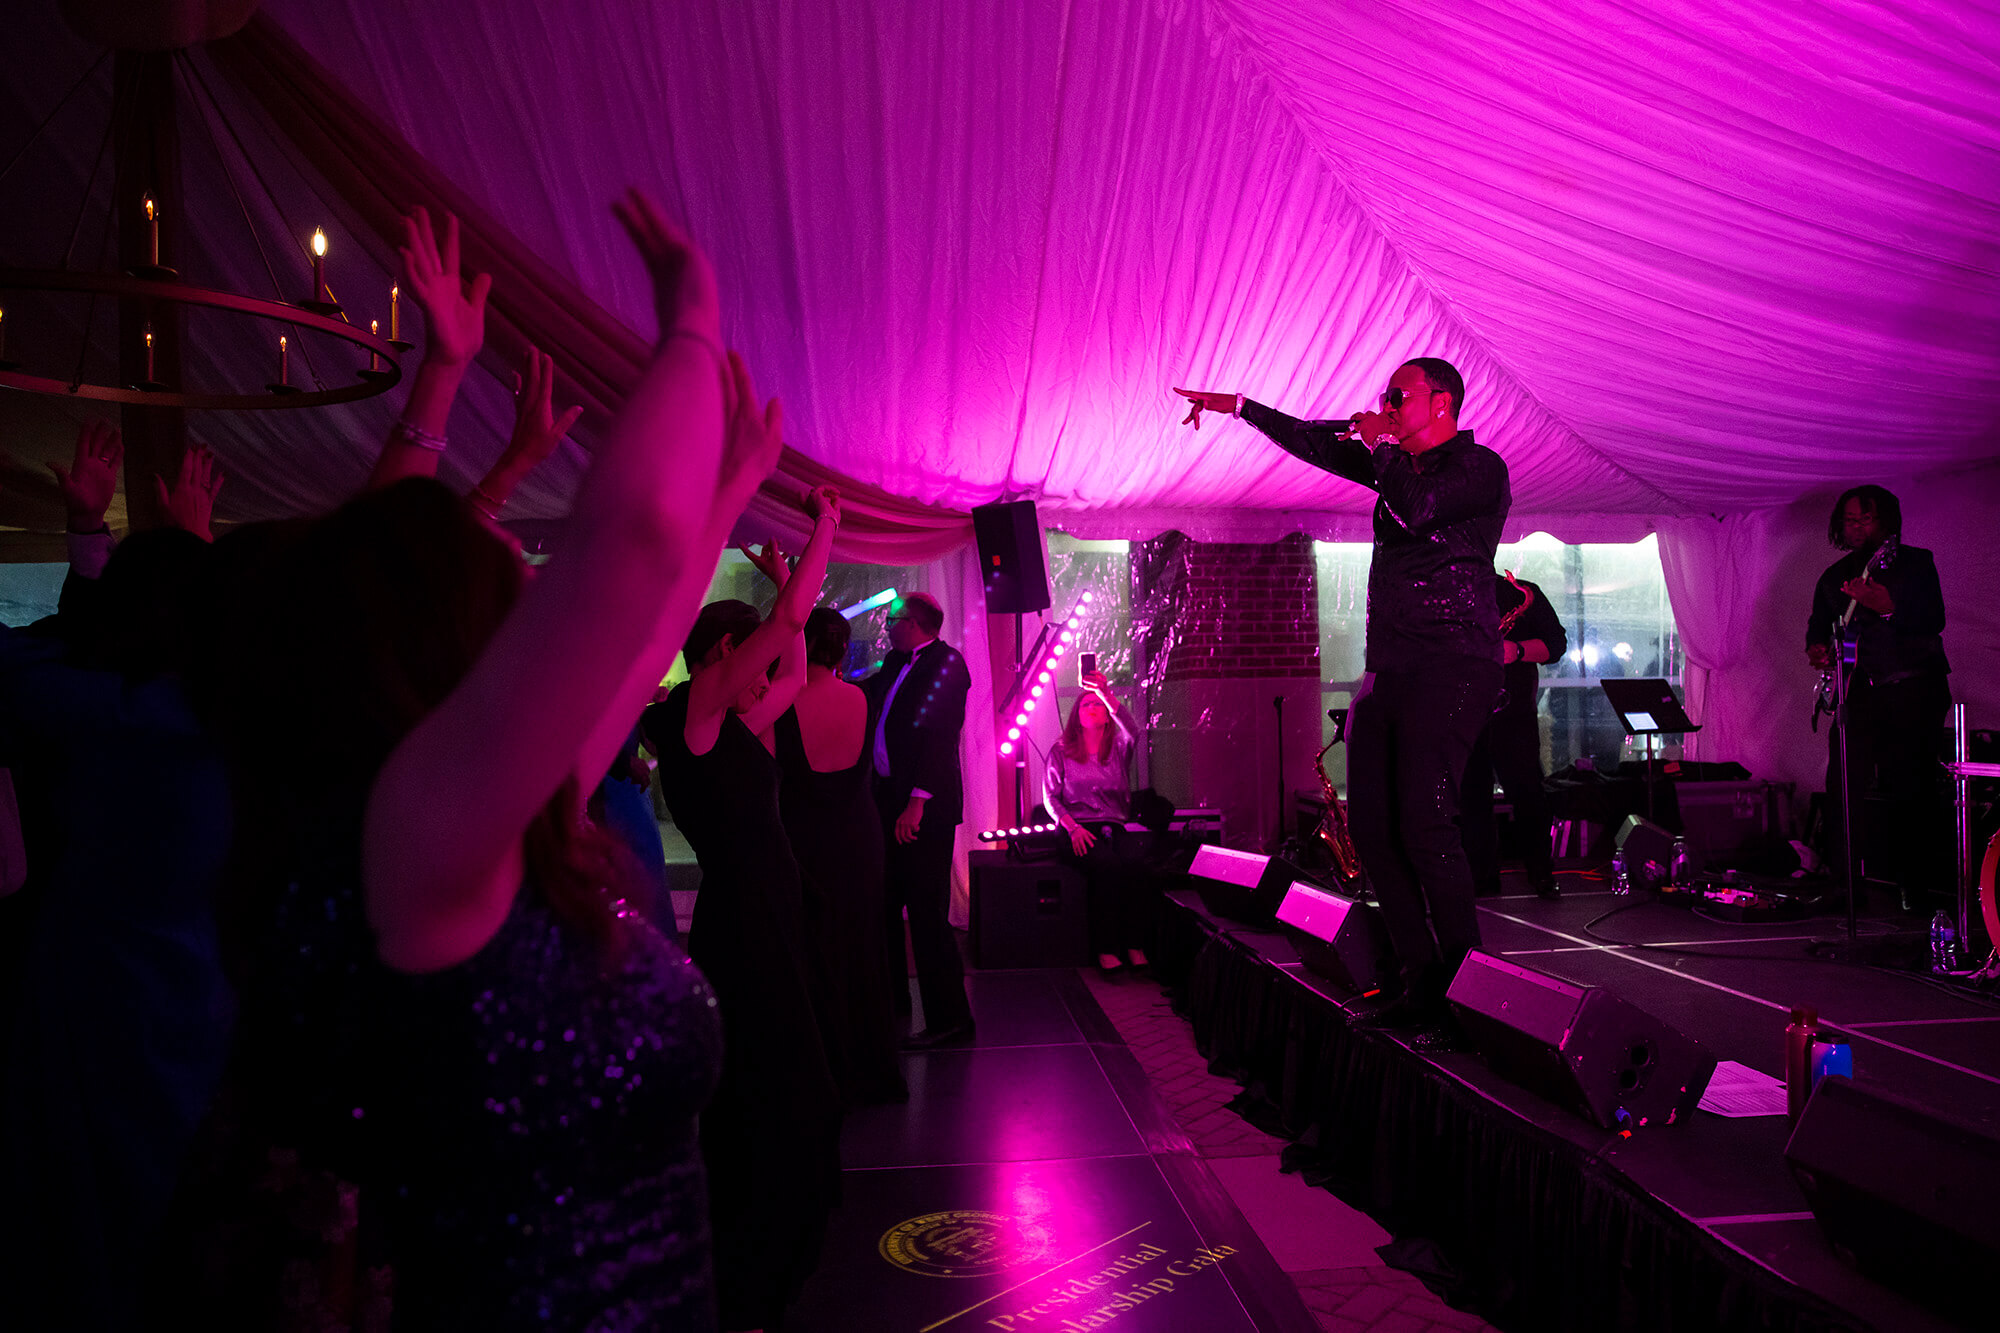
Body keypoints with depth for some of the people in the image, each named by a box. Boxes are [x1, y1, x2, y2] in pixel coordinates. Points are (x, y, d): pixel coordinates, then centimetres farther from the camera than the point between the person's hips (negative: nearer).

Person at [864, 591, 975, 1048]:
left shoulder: (947, 663, -11)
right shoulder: (895, 664, 15)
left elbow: (938, 734, -19)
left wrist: (918, 800, -25)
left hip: (924, 806, -9)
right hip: (888, 803, 9)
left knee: (927, 913, -7)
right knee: (884, 904, 18)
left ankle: (949, 1018, 2)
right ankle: (891, 994, 35)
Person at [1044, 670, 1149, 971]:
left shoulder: (1118, 748, 13)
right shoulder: (1061, 751, 11)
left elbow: (1133, 731, -11)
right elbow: (1050, 796, 6)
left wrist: (1106, 693, -20)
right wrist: (1072, 827, -10)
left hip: (1115, 827, 2)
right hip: (1077, 829, -2)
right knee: (1109, 865, -33)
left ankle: (1134, 944, -26)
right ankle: (1106, 947, -29)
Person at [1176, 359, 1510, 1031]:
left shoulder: (1480, 467, -1)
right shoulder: (1400, 465, 21)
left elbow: (1415, 512, -20)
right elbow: (1315, 442, 29)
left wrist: (1379, 446, -4)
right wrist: (1236, 406, 32)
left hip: (1452, 666, -8)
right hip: (1389, 668, 8)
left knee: (1424, 821, -19)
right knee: (1372, 825, 1)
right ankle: (1424, 981, 8)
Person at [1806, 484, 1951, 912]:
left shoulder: (1916, 563, 0)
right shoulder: (1833, 577, 14)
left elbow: (1934, 620, -13)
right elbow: (1819, 627, 24)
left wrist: (1887, 606, -29)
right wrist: (1817, 649, 3)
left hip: (1914, 687, -4)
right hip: (1860, 690, 4)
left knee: (1910, 785, -7)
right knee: (1844, 783, -4)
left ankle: (1917, 884, 3)